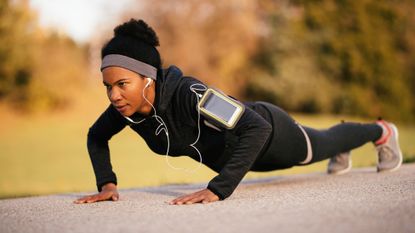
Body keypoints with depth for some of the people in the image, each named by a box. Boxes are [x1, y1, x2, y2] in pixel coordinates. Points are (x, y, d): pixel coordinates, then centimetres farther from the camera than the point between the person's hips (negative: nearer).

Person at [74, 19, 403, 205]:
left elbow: (256, 128, -51)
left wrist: (218, 189, -57)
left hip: (269, 135, -6)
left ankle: (382, 131, 59)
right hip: (231, 154, 6)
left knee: (322, 146, 27)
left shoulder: (189, 94, -46)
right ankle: (342, 154, 72)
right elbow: (96, 136, -7)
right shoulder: (126, 104, -27)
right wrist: (106, 184, -21)